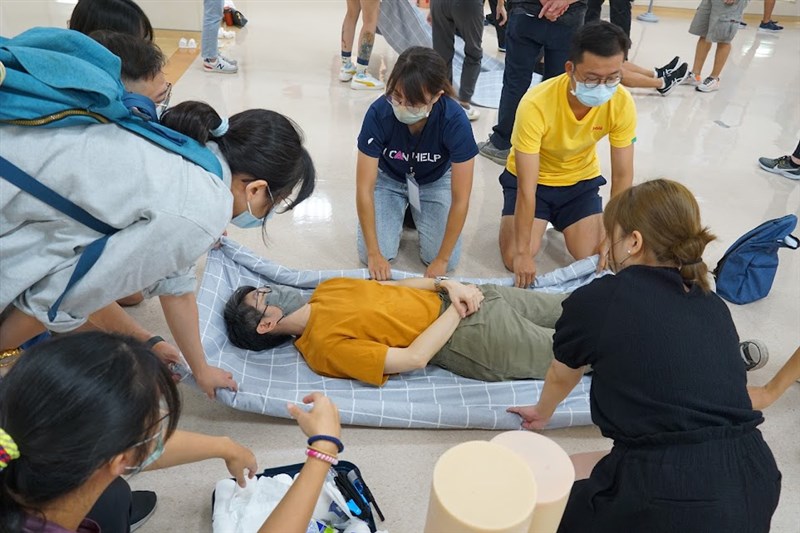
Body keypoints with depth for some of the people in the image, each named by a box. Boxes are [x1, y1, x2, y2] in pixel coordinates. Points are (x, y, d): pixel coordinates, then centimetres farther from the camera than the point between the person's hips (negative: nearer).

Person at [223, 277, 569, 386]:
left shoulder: (326, 289, 7)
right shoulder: (325, 345, -17)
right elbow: (413, 358, -21)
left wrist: (447, 285, -6)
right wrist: (457, 310, -14)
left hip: (450, 298, 7)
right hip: (463, 339, -7)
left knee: (565, 305, 13)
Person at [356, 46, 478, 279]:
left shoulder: (455, 121, -35)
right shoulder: (379, 113, -34)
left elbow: (460, 200, -27)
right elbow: (364, 189, -26)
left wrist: (442, 260, -24)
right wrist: (374, 254, -25)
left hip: (435, 181, 0)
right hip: (388, 179, 0)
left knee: (449, 261, -12)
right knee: (369, 255, -14)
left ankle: (417, 214, 17)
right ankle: (400, 213, 16)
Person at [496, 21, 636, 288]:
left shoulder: (623, 104, -23)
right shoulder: (536, 105, -35)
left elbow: (622, 176, -13)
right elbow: (527, 188, -32)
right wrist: (522, 251, -30)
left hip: (580, 180, 3)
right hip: (532, 180, -2)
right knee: (516, 261, -17)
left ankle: (556, 219, 21)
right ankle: (543, 220, 16)